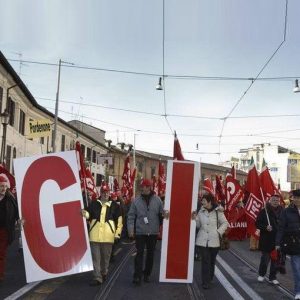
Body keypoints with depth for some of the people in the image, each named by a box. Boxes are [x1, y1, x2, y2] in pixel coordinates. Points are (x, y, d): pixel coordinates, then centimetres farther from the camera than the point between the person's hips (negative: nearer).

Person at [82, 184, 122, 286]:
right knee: (96, 257, 1)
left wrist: (118, 232, 2)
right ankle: (97, 277, 5)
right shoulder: (94, 204, 6)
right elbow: (88, 214, 8)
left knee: (106, 257, 13)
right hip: (95, 235, 0)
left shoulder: (114, 205, 5)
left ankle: (104, 274, 32)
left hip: (108, 236, 0)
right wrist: (85, 213, -16)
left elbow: (119, 220, 7)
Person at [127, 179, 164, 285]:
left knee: (150, 254, 12)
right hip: (140, 232, -1)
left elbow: (161, 215, 4)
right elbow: (131, 216, -1)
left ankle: (147, 274, 26)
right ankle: (137, 276, 2)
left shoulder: (157, 200, -2)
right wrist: (130, 229, -9)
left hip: (153, 232, 1)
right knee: (139, 253, -2)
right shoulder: (136, 200, -3)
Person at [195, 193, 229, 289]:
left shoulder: (218, 212, -5)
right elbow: (198, 224, 8)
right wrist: (194, 218, -9)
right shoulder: (201, 211, 5)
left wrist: (219, 232, -9)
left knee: (212, 261, 12)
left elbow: (225, 223, 2)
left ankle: (209, 279, 29)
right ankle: (205, 282, 0)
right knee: (205, 261, -3)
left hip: (214, 241, -1)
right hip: (203, 240, 1)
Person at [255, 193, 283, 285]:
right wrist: (265, 227, -19)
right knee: (265, 258, 3)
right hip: (266, 240, -3)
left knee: (275, 260, 9)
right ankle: (261, 274, 26)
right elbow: (258, 224, -3)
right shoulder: (264, 211, -4)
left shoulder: (282, 212, 3)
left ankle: (273, 277, 23)